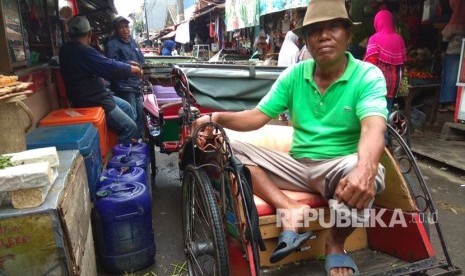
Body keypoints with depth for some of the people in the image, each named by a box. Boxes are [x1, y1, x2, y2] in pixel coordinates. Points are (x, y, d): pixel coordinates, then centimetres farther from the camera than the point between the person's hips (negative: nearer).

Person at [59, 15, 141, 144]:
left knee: (126, 107, 21)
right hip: (93, 102, -11)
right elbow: (112, 67, -21)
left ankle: (129, 143, 29)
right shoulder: (83, 52, -24)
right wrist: (135, 69, -7)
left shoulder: (67, 49, 7)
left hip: (91, 95, 11)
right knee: (130, 127, -10)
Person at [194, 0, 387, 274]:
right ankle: (291, 210, -22)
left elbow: (374, 128, -27)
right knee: (235, 150, -10)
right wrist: (217, 117, -17)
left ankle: (336, 243, -7)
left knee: (363, 175, -38)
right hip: (298, 165, 3)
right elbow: (257, 117, 1)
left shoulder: (368, 75, -9)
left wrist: (365, 169, -49)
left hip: (340, 167, -3)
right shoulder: (294, 75, 2)